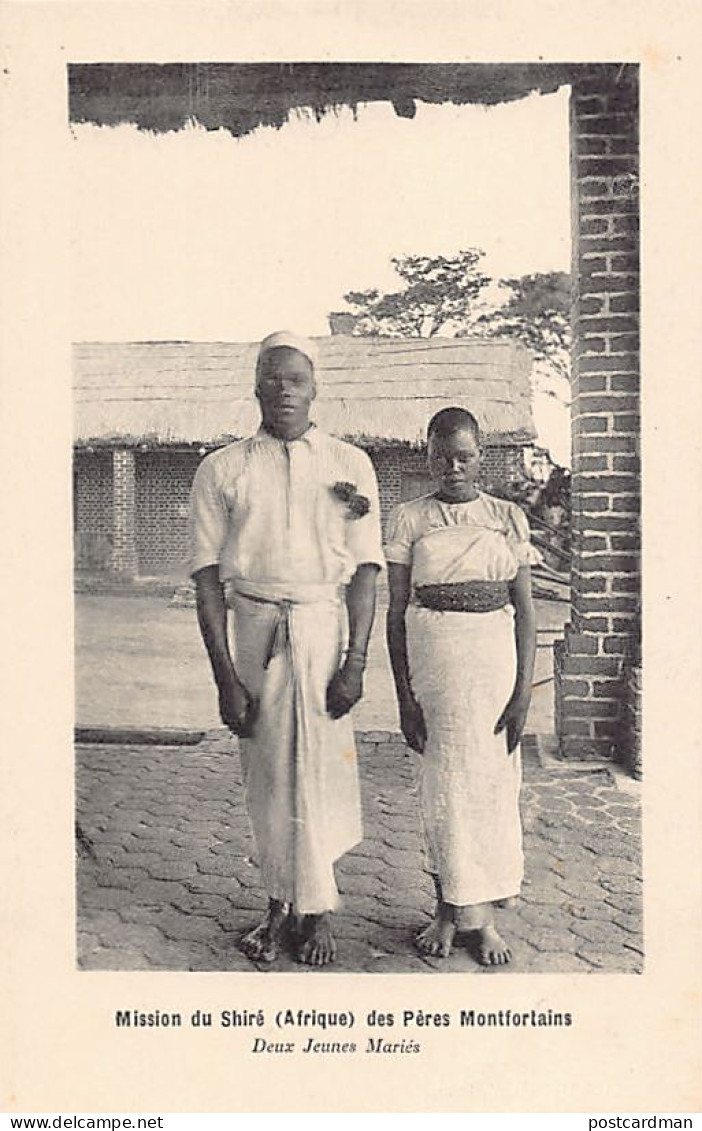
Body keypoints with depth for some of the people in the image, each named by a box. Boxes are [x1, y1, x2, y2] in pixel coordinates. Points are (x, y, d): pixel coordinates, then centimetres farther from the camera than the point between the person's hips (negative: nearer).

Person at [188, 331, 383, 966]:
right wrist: (225, 677, -6)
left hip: (326, 626, 0)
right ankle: (282, 902, 24)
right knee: (266, 771, 6)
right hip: (252, 627, 1)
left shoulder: (350, 465, 6)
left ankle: (315, 909, 20)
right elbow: (208, 578, 2)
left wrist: (356, 662, -7)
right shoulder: (222, 470, 6)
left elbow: (364, 570, 3)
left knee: (321, 768, 3)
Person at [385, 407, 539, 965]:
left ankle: (484, 916, 22)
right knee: (443, 789, 5)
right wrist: (405, 697, -3)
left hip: (494, 661, 1)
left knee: (493, 784, 6)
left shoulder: (507, 517, 5)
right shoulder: (409, 519, 3)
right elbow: (396, 612, 2)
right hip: (432, 662, -1)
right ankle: (449, 910, 22)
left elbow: (525, 610, 4)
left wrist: (523, 691, -4)